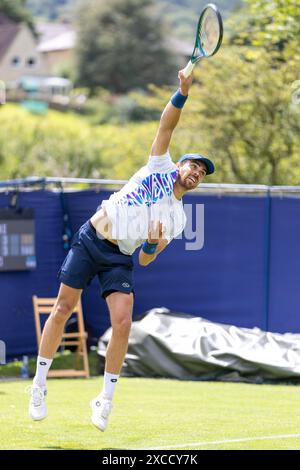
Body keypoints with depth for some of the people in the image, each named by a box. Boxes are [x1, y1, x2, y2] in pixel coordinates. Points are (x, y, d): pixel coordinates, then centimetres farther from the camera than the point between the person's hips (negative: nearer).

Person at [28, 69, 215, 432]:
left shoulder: (177, 219, 8)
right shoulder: (161, 166, 8)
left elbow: (146, 261, 3)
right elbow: (167, 124, -1)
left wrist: (152, 245, -19)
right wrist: (182, 93, -17)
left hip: (119, 258, 1)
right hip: (90, 239, -1)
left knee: (122, 321, -18)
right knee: (63, 310, -4)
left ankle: (105, 399, -6)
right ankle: (39, 385, 9)